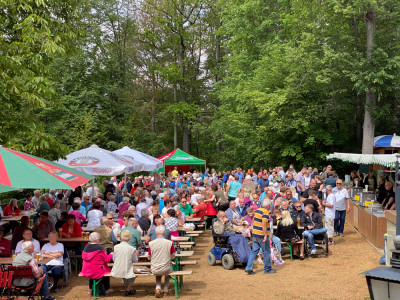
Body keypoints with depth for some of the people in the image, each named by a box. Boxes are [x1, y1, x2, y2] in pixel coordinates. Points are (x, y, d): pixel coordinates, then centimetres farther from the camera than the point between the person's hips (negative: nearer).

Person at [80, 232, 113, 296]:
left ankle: (91, 288, 36)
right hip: (97, 272, -5)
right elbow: (106, 260, -8)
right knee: (107, 269, 19)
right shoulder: (99, 248, -14)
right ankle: (106, 289, 33)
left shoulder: (86, 247, -1)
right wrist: (111, 254, 11)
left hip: (85, 271, 5)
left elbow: (83, 257, 14)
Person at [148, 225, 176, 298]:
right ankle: (165, 291, 35)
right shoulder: (169, 243, -13)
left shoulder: (151, 244, -11)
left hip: (154, 270, 1)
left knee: (158, 275, 36)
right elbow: (173, 257, -1)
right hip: (165, 269, 0)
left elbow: (149, 258, 2)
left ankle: (158, 289, 15)